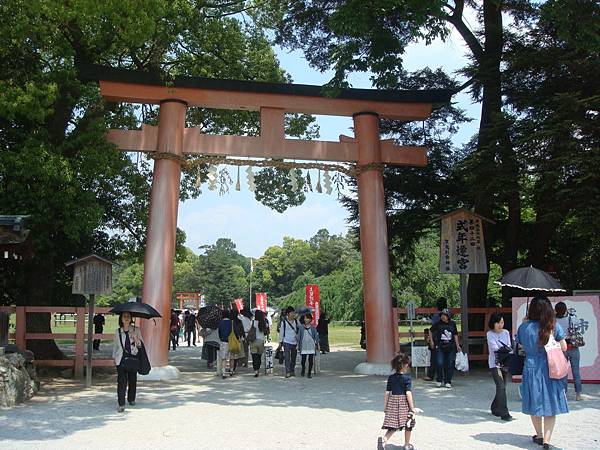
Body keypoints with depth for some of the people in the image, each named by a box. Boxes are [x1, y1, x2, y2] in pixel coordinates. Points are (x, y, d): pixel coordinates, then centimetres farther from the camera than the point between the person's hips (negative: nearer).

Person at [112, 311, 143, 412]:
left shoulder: (136, 330, 3)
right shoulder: (118, 331, 6)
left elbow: (141, 344, 1)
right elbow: (115, 345, 15)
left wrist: (135, 338, -17)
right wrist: (114, 357, 13)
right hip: (121, 358, -1)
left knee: (132, 379, 10)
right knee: (121, 381, -10)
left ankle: (131, 399, 31)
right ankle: (121, 404, -11)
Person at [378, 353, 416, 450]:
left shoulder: (391, 378, 3)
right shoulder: (407, 378, -11)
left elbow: (387, 393, 4)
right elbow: (408, 394, -16)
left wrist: (385, 406, 11)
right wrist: (412, 408, -11)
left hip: (393, 403, 4)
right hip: (404, 403, -4)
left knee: (393, 426, 10)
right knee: (408, 425, 15)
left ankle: (384, 439, -13)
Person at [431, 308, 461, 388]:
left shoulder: (452, 324, 4)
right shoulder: (438, 324, -4)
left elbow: (455, 335, 14)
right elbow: (431, 331, 10)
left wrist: (457, 345, 13)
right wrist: (432, 341, 6)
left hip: (451, 347, 3)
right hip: (440, 346, -2)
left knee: (450, 364, 2)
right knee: (439, 363, -12)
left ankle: (448, 382, 15)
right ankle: (440, 380, 7)